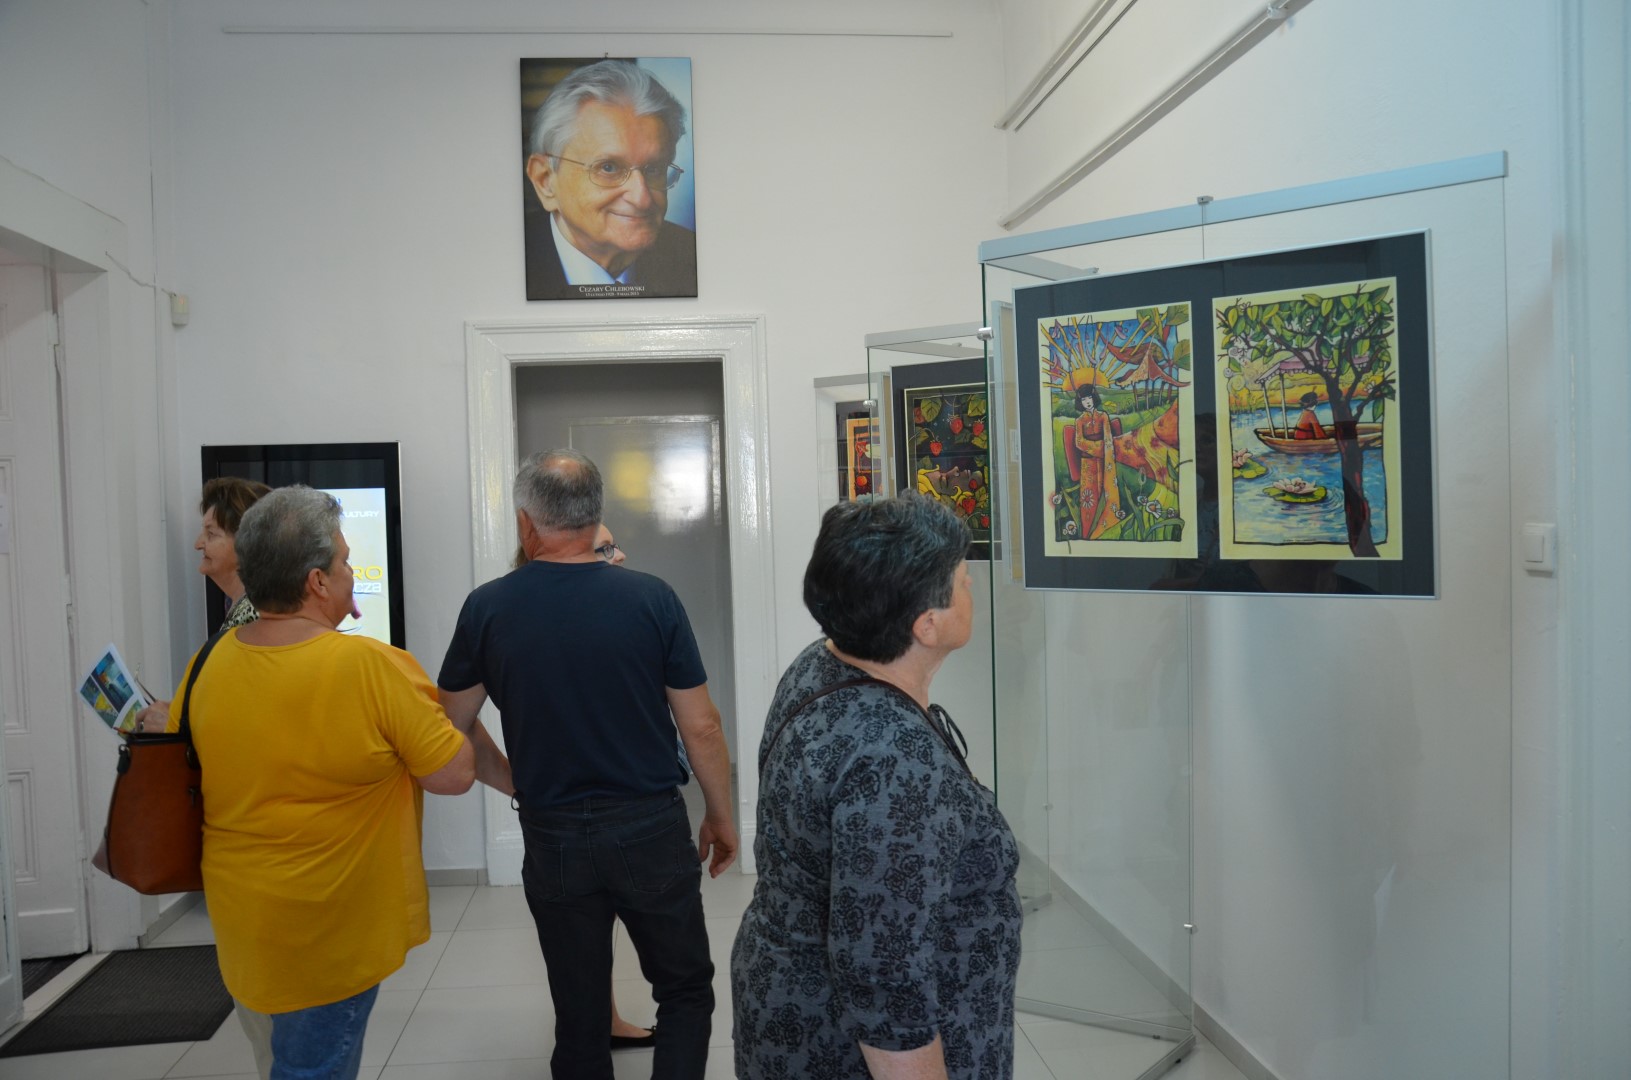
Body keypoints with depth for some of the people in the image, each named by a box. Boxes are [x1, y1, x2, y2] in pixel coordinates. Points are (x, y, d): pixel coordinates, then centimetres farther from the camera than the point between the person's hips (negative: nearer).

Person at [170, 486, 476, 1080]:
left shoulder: (209, 662, -6)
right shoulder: (376, 668, -24)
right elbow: (455, 775, -18)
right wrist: (461, 715, -1)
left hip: (242, 915, 6)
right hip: (330, 935, -6)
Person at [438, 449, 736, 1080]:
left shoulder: (488, 608, -7)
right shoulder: (651, 598, -10)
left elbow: (452, 724, 5)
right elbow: (700, 727, -6)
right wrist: (721, 817, 8)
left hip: (552, 838, 2)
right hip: (651, 830, -1)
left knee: (578, 1011, 16)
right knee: (685, 991, 16)